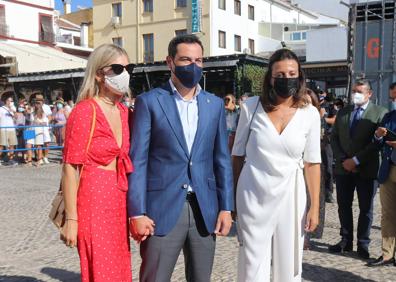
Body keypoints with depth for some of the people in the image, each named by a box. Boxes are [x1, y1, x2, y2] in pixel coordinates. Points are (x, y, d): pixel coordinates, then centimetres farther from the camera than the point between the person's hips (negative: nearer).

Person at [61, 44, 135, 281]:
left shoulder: (124, 112, 10)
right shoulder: (85, 111, -11)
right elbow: (70, 168, -13)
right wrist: (71, 219, -14)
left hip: (120, 202, 7)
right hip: (93, 201, -7)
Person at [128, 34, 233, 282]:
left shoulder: (215, 104, 9)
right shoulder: (149, 101, -2)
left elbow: (222, 159, 10)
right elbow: (137, 160, -5)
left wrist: (226, 207, 4)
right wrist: (137, 212, -11)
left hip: (205, 210, 4)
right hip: (162, 208, -3)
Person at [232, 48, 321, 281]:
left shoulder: (310, 113, -1)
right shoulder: (251, 107, -3)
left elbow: (312, 163, 2)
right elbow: (238, 154, 5)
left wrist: (315, 207, 1)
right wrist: (233, 198, 6)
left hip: (290, 195, 1)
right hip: (253, 195, -1)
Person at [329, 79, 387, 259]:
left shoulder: (379, 113, -4)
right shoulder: (342, 112, 12)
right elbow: (334, 138, 8)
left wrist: (356, 160, -15)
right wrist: (343, 160, -6)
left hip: (366, 169, -4)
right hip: (343, 168, 4)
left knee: (366, 208, 6)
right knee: (344, 205, 8)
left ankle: (363, 245, 17)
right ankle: (346, 241, 21)